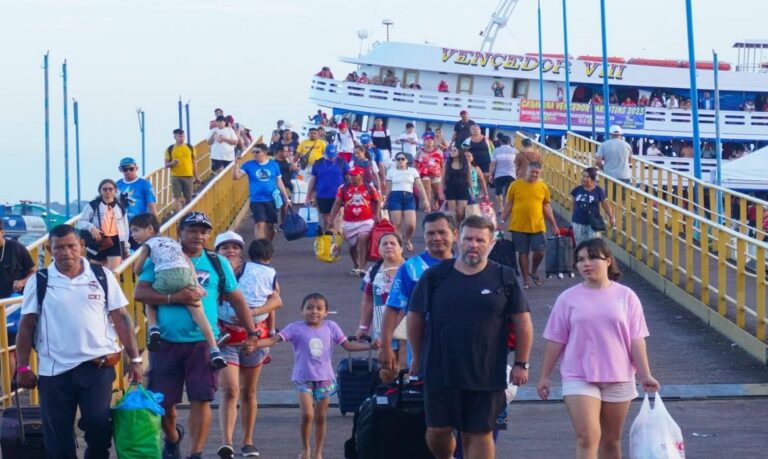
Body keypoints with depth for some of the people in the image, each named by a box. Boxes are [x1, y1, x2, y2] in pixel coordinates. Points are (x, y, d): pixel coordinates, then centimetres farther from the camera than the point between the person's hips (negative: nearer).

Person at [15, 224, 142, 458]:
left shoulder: (102, 276, 2)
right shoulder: (39, 282, 2)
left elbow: (121, 318, 4)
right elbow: (27, 325, 4)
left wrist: (134, 358, 0)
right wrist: (22, 368, 0)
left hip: (98, 366, 0)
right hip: (54, 369, 1)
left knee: (98, 423, -8)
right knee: (57, 437, 6)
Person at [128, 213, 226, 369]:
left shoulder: (148, 244, 21)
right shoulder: (172, 241, 35)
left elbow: (137, 270, 17)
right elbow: (189, 261, 22)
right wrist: (196, 284, 18)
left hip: (166, 276, -3)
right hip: (185, 274, 3)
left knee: (150, 302, 25)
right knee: (198, 312, 2)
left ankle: (153, 328, -2)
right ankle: (215, 352, -9)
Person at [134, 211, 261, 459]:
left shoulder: (217, 263, 9)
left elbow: (237, 300, 17)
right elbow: (140, 292, -6)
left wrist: (252, 333, 15)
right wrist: (174, 297, -18)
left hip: (203, 343, 0)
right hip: (166, 342, 0)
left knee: (201, 400, -7)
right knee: (162, 402, 7)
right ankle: (173, 438, 38)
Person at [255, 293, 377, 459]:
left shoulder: (331, 327, 1)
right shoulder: (296, 328, -7)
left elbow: (348, 345, 4)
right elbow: (273, 340, -13)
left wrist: (370, 346, -7)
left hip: (325, 378, 2)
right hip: (304, 378, -2)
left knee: (320, 417, 9)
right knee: (307, 415, -14)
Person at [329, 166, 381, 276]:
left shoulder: (369, 188, 2)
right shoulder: (343, 188, 0)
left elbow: (377, 201, 12)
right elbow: (337, 204, 2)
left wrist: (376, 214, -2)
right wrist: (331, 220, -3)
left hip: (366, 221, -2)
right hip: (349, 223, 2)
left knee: (362, 240, -19)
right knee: (353, 245, 13)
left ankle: (362, 268, -18)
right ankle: (356, 267, 34)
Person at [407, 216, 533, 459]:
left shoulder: (505, 279, 1)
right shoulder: (435, 276, 2)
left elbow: (523, 322, 3)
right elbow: (415, 317, 10)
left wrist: (521, 364, 0)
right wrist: (418, 358, 13)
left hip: (487, 374, -1)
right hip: (439, 372, 1)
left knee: (480, 434, 1)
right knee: (437, 430, 3)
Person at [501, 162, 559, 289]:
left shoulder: (543, 187, 3)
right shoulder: (515, 185, -2)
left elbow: (546, 207, 9)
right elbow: (509, 205, 3)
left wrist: (554, 225, 7)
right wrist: (502, 221, 0)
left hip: (537, 226, 1)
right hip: (519, 227, -1)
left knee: (539, 252, -1)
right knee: (523, 252, 5)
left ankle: (533, 272, 26)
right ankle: (526, 280, 16)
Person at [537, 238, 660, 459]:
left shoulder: (626, 296, 1)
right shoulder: (568, 298, -1)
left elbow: (636, 340, 1)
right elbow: (556, 340, 4)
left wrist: (645, 375, -4)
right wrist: (544, 376, 4)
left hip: (618, 379, 2)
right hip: (579, 378, -1)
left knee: (611, 440, 12)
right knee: (587, 437, -14)